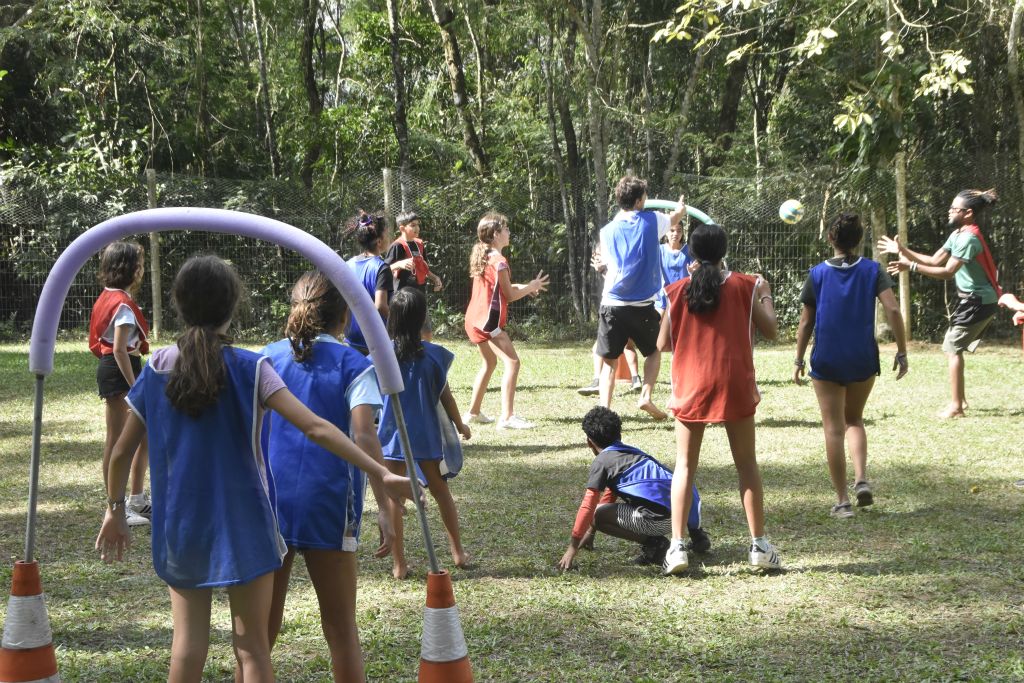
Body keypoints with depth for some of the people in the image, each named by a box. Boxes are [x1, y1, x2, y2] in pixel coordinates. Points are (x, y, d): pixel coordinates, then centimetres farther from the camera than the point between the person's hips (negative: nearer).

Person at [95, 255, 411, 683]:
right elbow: (315, 428, -20)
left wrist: (115, 510, 17)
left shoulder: (157, 369, -1)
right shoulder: (249, 369, -11)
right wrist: (380, 474, -21)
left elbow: (122, 451, 3)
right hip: (243, 527, -3)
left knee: (188, 643, 9)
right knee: (252, 646, 4)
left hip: (179, 528, 3)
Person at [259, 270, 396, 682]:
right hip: (326, 502, -3)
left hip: (269, 498, 3)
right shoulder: (353, 366, -2)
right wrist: (384, 507, -15)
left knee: (262, 625, 11)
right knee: (340, 626, 7)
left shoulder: (268, 358, 9)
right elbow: (363, 438, -14)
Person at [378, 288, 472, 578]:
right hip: (427, 436, 1)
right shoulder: (433, 354, -8)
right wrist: (460, 425, 15)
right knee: (441, 492, 17)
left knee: (394, 499, 5)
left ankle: (399, 564, 6)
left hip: (393, 437, -1)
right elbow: (445, 396, 0)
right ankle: (458, 552, 26)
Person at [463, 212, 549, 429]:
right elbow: (509, 296, -11)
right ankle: (507, 417, -24)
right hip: (489, 320, -10)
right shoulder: (498, 261, -15)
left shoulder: (481, 256, 13)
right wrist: (531, 287, 3)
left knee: (490, 362, 24)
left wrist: (523, 287, 16)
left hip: (474, 318, 10)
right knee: (512, 362, -14)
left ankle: (474, 412, 29)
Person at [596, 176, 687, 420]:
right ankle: (645, 396, 3)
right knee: (654, 352, 22)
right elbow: (674, 218, 25)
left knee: (610, 360, 9)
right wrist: (681, 209, 46)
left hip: (612, 304, 1)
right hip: (643, 306, -1)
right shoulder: (652, 221, 1)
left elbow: (607, 266, 10)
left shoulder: (607, 232, 2)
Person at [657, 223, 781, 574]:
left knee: (685, 466, 5)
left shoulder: (678, 291, -2)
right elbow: (771, 331, 4)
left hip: (691, 387, 0)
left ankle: (678, 546, -5)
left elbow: (663, 343, 2)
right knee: (746, 464, 10)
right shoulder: (744, 285, -2)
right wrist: (766, 297, 20)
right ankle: (760, 545, 11)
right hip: (734, 386, 0)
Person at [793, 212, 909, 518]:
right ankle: (862, 479, 1)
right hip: (863, 360, 2)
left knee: (834, 428, 4)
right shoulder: (873, 271, -1)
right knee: (854, 419, 22)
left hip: (826, 362, -1)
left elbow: (806, 322, 1)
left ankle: (842, 500, 3)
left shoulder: (818, 274, -1)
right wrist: (902, 352, -6)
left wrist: (799, 359, 10)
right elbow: (892, 310, -12)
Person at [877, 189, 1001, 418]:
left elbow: (947, 272, -27)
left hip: (978, 302, -10)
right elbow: (935, 260, 12)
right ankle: (960, 399, 22)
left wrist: (911, 267, -31)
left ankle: (956, 406, -5)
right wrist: (903, 250, 5)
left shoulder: (969, 238, -21)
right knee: (953, 347, 16)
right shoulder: (958, 234, 11)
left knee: (953, 348, -7)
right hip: (975, 300, 10)